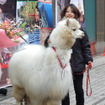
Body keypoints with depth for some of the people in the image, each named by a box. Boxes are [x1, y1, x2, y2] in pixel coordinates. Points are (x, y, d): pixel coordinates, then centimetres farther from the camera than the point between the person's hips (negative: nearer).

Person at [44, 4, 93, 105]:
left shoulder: (79, 29, 0)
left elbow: (86, 46, 2)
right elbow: (48, 40, 7)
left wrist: (89, 59, -9)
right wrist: (48, 42, -16)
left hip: (77, 65, 0)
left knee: (78, 89, 12)